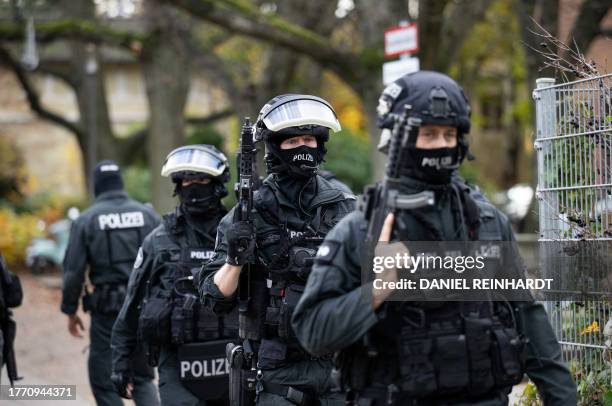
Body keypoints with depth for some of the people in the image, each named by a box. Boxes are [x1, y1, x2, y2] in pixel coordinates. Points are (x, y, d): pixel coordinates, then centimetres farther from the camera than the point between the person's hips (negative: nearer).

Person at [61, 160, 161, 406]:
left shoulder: (86, 220, -2)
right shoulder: (147, 215, 4)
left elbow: (73, 271, -4)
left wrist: (70, 311, 6)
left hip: (107, 311, -3)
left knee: (103, 379, 7)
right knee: (142, 377, 15)